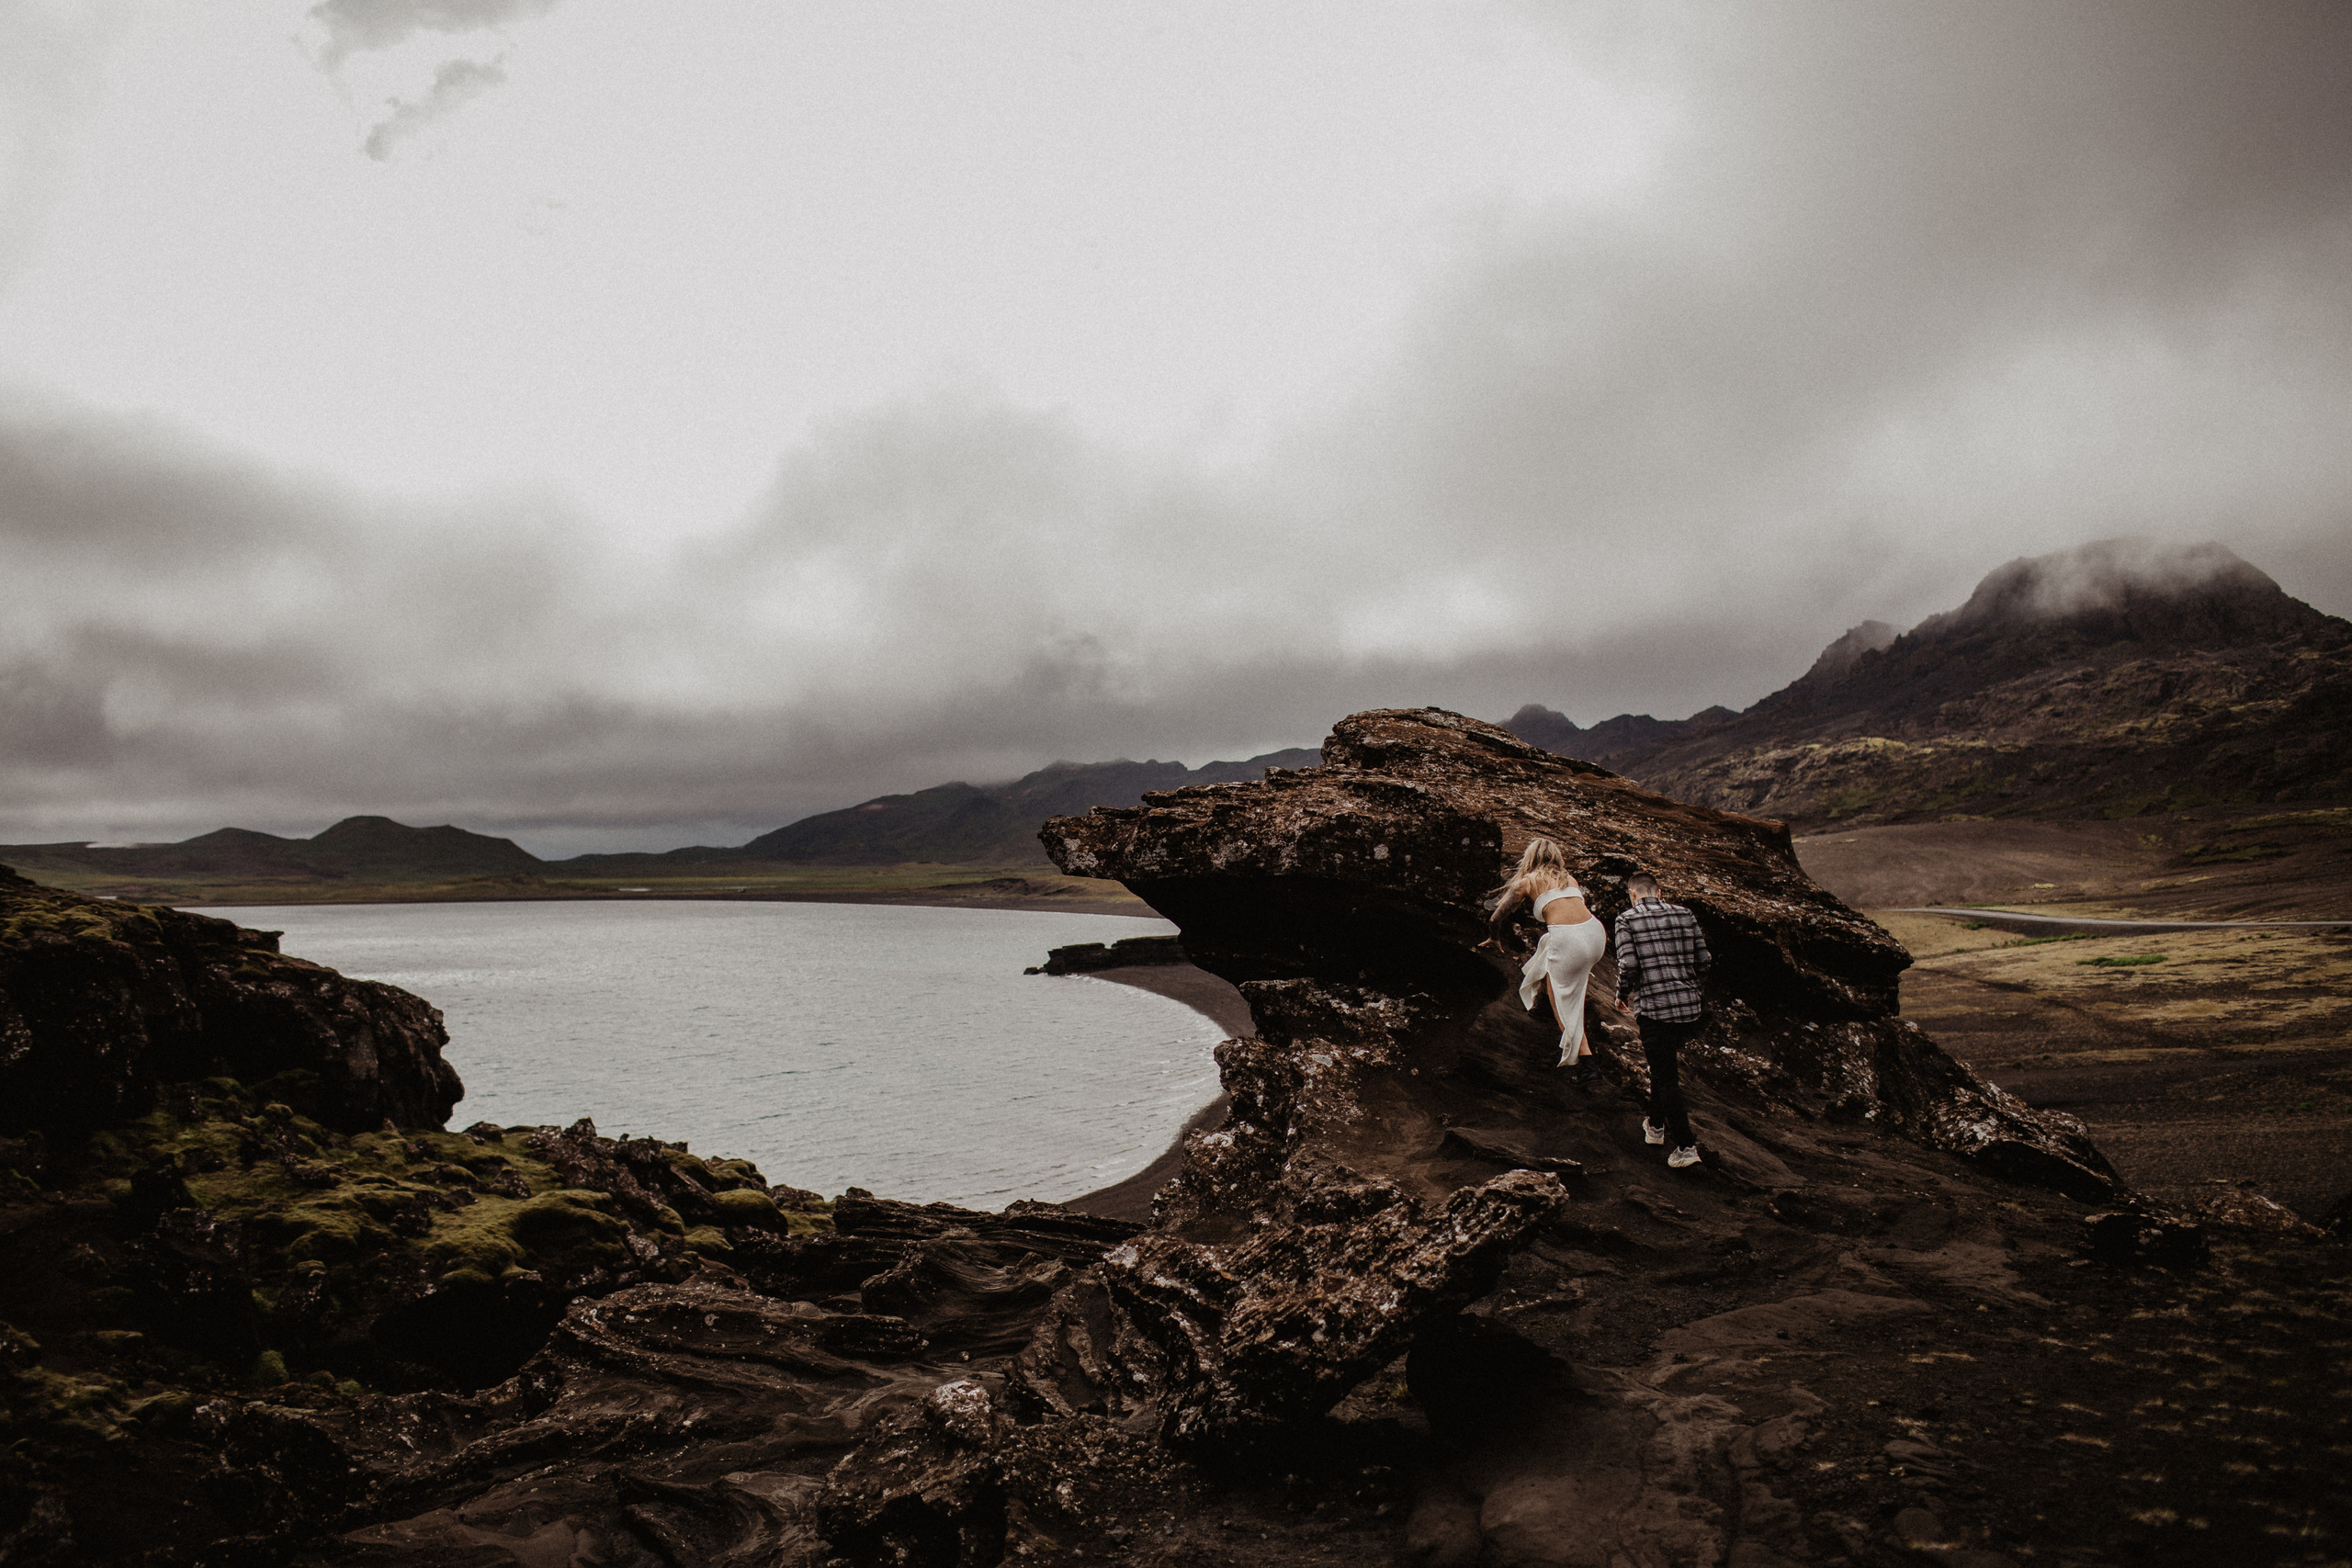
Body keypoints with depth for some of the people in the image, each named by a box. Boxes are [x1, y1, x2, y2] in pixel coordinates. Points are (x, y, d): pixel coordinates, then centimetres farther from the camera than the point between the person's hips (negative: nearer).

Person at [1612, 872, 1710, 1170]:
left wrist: (1622, 996, 6)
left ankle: (1685, 1146, 1)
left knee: (1666, 1077, 3)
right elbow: (1704, 961, 8)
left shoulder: (1627, 919, -3)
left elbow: (1628, 965, -12)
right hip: (1690, 1007, 5)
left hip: (1654, 1008, -5)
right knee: (1664, 1064, 25)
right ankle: (1655, 1125, 37)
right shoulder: (1684, 915, 9)